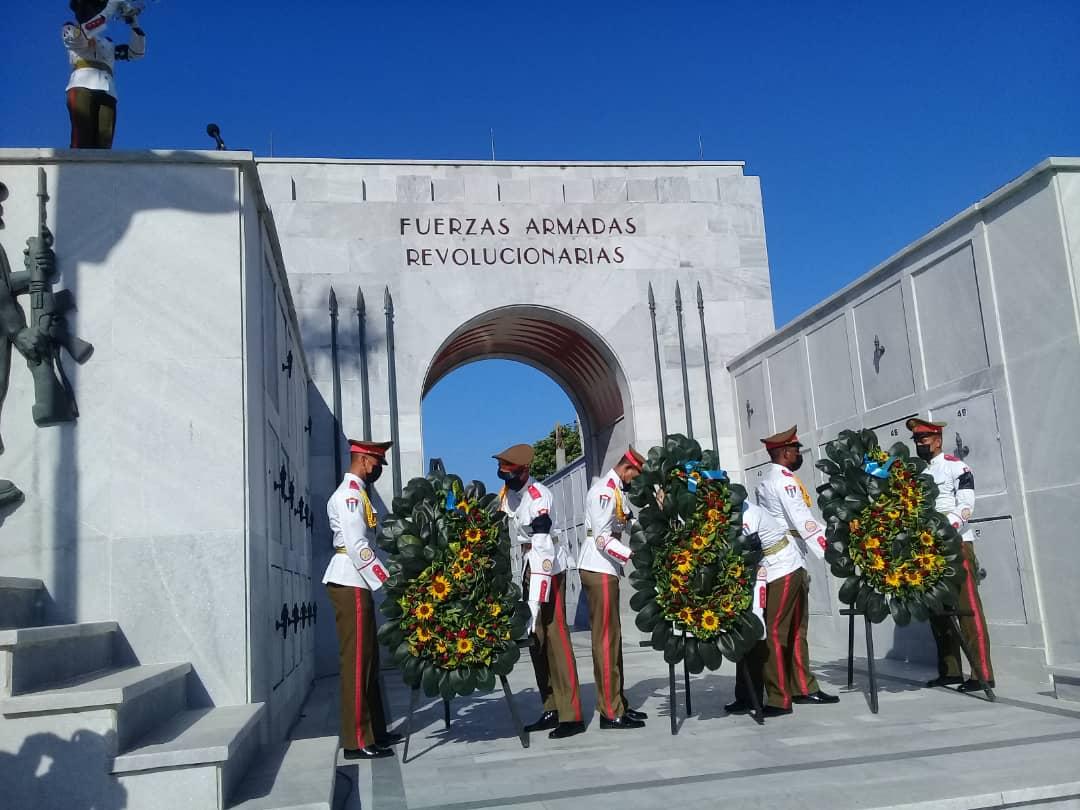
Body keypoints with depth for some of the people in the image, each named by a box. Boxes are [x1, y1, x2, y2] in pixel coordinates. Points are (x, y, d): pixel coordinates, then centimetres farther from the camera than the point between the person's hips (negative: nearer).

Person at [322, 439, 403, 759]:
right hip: (350, 584, -10)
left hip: (356, 583, 10)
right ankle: (357, 741, 0)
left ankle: (374, 730, 23)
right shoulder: (350, 494, -13)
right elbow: (357, 546, -21)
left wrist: (388, 577, 12)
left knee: (367, 659, 14)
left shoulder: (357, 493, 18)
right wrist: (388, 582, -19)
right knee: (356, 661, -6)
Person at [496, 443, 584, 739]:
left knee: (555, 637, -9)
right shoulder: (506, 492, 3)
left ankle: (572, 716, -4)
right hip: (528, 567, 9)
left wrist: (535, 604, -32)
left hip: (550, 569, -9)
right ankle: (551, 709, 21)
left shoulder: (539, 497, -24)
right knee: (535, 639, 11)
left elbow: (543, 551, -29)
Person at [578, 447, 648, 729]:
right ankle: (611, 712, -4)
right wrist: (632, 555, -25)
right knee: (606, 638, -7)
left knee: (612, 637, 13)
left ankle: (617, 703, 20)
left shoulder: (615, 491, 18)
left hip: (606, 569, 10)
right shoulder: (604, 491, -13)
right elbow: (602, 538, -20)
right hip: (598, 570, -10)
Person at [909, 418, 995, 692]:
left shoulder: (956, 466, -4)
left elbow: (966, 507, -14)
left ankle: (982, 674, -4)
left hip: (956, 545, -7)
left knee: (967, 609, -7)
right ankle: (950, 671, 17)